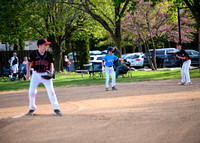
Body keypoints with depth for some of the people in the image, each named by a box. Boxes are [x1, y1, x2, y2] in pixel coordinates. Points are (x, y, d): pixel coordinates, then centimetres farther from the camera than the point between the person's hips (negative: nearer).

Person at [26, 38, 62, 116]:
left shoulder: (48, 54, -8)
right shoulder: (33, 54, -12)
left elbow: (51, 63, 9)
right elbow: (29, 63, 5)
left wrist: (51, 71, -8)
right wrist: (28, 74, 10)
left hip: (46, 74, 0)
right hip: (36, 74, 0)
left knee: (51, 91, -9)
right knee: (31, 92, -1)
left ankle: (56, 109, -3)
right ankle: (32, 108, 20)